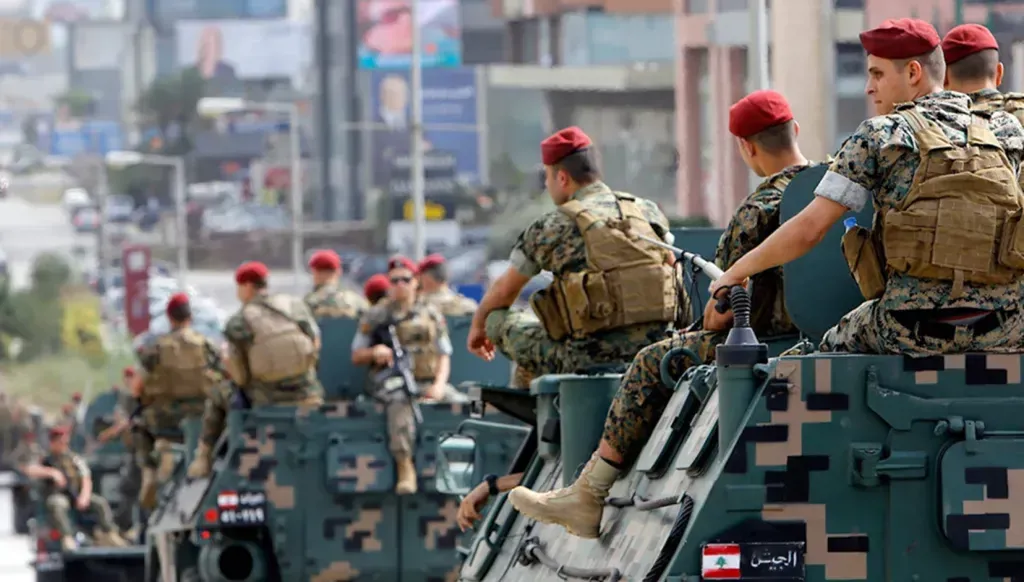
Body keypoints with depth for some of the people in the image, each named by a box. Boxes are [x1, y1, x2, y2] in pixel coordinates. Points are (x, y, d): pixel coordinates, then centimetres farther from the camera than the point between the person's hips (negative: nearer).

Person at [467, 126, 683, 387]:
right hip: (652, 350, 6)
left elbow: (504, 291, 15)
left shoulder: (552, 227, 1)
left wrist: (478, 325, 35)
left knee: (501, 320, 13)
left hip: (591, 358, -6)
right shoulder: (648, 211, 12)